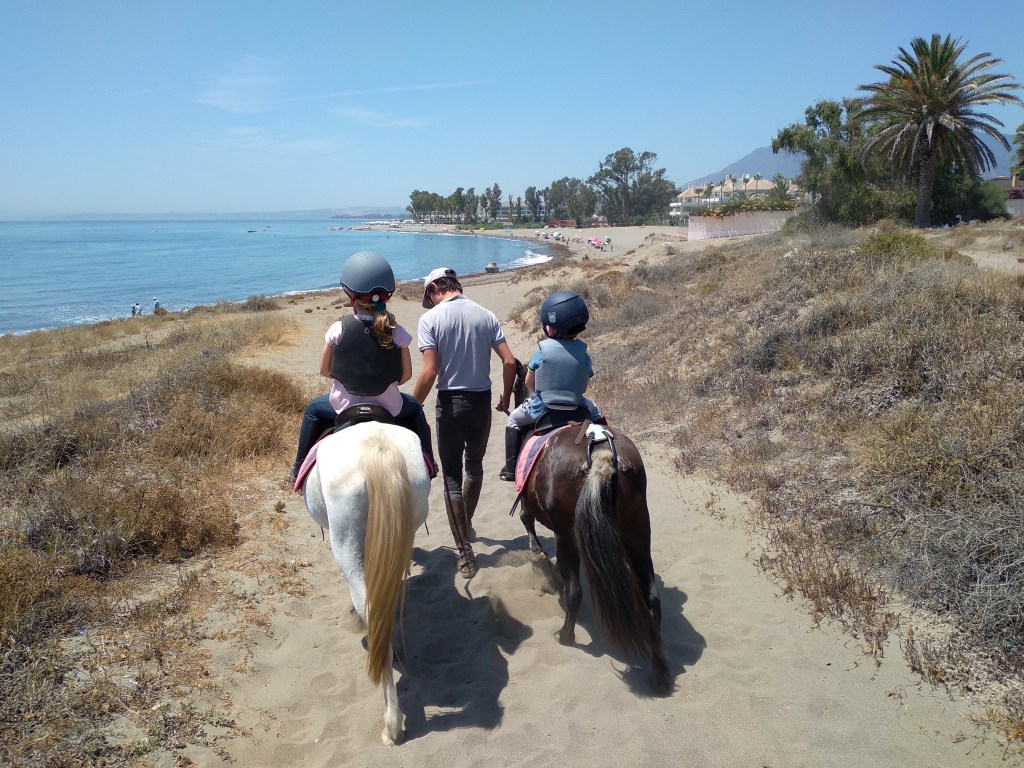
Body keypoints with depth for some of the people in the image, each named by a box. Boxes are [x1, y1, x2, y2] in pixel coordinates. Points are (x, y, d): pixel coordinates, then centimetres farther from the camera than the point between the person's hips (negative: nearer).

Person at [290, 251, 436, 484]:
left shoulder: (338, 329, -14)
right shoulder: (396, 332, -13)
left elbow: (324, 371, -4)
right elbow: (406, 374, -5)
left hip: (344, 406, 0)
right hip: (388, 407, 0)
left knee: (314, 409, 31)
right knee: (414, 408, 33)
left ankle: (300, 468, 35)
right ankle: (427, 465, 37)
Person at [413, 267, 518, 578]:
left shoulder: (430, 319, -9)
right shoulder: (486, 315, 3)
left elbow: (429, 371, -16)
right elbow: (509, 362, -1)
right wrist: (505, 400, 13)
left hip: (451, 403, -4)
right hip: (482, 401, 4)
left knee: (452, 477, 5)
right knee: (475, 466, 24)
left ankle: (465, 553, 5)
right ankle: (466, 526, 44)